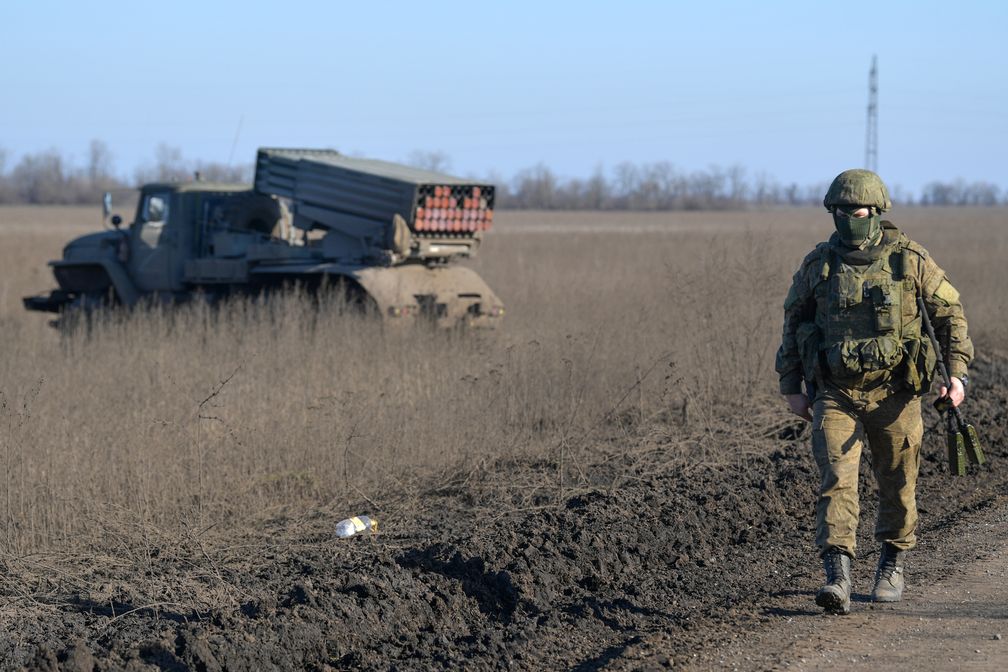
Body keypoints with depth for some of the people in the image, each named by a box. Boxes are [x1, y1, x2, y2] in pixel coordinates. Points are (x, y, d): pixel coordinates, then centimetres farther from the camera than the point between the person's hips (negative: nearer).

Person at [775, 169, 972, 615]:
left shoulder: (910, 259, -4)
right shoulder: (817, 265, 0)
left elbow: (950, 313, 3)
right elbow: (794, 323, 12)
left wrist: (957, 372, -6)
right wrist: (791, 388, 10)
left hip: (894, 393, 0)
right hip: (835, 395, 0)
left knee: (898, 483, 10)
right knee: (836, 481, -13)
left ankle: (893, 565, 31)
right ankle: (837, 578, -20)